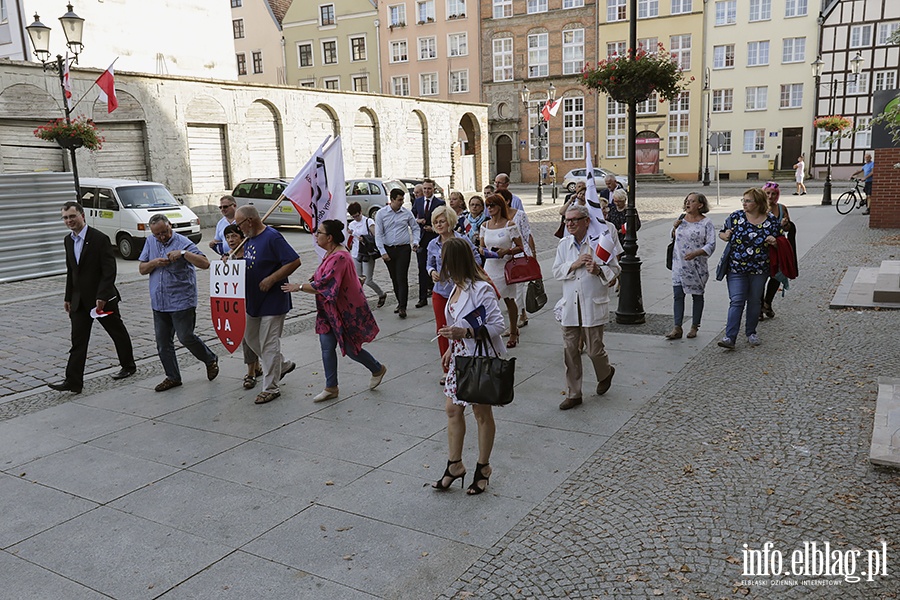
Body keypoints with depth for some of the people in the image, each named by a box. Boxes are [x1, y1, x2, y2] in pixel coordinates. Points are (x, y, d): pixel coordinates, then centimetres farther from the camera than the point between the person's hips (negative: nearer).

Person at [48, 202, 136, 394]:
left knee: (118, 333, 12)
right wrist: (68, 297, 15)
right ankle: (73, 381, 0)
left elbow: (109, 270, -18)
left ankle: (128, 366, 30)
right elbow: (70, 271, 17)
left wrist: (101, 296, -23)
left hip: (102, 298, -6)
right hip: (79, 300, 6)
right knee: (78, 341, 1)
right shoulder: (68, 241, 8)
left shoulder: (99, 239, -14)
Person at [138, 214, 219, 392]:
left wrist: (183, 253, -30)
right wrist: (154, 263, -10)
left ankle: (210, 360, 20)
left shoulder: (183, 243, -10)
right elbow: (141, 269, 10)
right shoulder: (150, 242, 9)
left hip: (181, 302, -6)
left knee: (186, 337, -5)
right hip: (159, 303, 6)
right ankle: (173, 377, 21)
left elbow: (205, 263, -20)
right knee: (162, 343, 9)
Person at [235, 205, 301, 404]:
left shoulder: (272, 237, -18)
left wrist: (271, 279, -23)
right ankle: (283, 365, 35)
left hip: (273, 300, -10)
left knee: (269, 344, -3)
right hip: (254, 300, 10)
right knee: (251, 337, 18)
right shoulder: (249, 239, 9)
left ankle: (271, 388, 8)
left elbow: (294, 262, -23)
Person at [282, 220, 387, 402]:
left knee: (350, 349, 5)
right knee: (327, 347, 7)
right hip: (330, 310, 9)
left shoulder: (339, 257, -26)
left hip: (346, 311, -9)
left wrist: (298, 287, -20)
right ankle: (331, 388, 17)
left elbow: (322, 286, -29)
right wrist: (317, 276, 6)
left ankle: (378, 370, 30)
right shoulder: (330, 253, 6)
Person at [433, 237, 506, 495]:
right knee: (453, 409, 12)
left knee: (482, 413, 8)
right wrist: (451, 347, 15)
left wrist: (464, 333, -31)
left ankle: (483, 467, 25)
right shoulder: (457, 287, 6)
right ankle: (455, 465, 26)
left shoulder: (481, 289, -22)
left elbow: (497, 325, -22)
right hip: (460, 356, 9)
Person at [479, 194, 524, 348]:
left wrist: (506, 251, -21)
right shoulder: (485, 225, 7)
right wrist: (482, 250, -9)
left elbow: (520, 247, -5)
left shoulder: (510, 225, -7)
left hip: (505, 266, -3)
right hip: (489, 266, 4)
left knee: (509, 300, 9)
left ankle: (513, 333, 23)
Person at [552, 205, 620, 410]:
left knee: (594, 349, 3)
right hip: (570, 306, 4)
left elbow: (615, 269, 0)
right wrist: (574, 265, -13)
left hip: (593, 305, -4)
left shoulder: (599, 242, -4)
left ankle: (606, 373, 37)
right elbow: (556, 271, 4)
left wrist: (598, 270, -19)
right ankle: (573, 394, 16)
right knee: (570, 351, 5)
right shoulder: (564, 244, 7)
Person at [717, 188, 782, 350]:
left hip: (759, 270, 1)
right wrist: (726, 236, -13)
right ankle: (730, 337, -10)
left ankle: (751, 332, 29)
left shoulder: (772, 221, -2)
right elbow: (721, 233, 10)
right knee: (736, 301, -7)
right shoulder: (735, 217, -2)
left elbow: (781, 242, 8)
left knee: (755, 301, 12)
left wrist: (774, 242, -14)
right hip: (736, 268, -1)